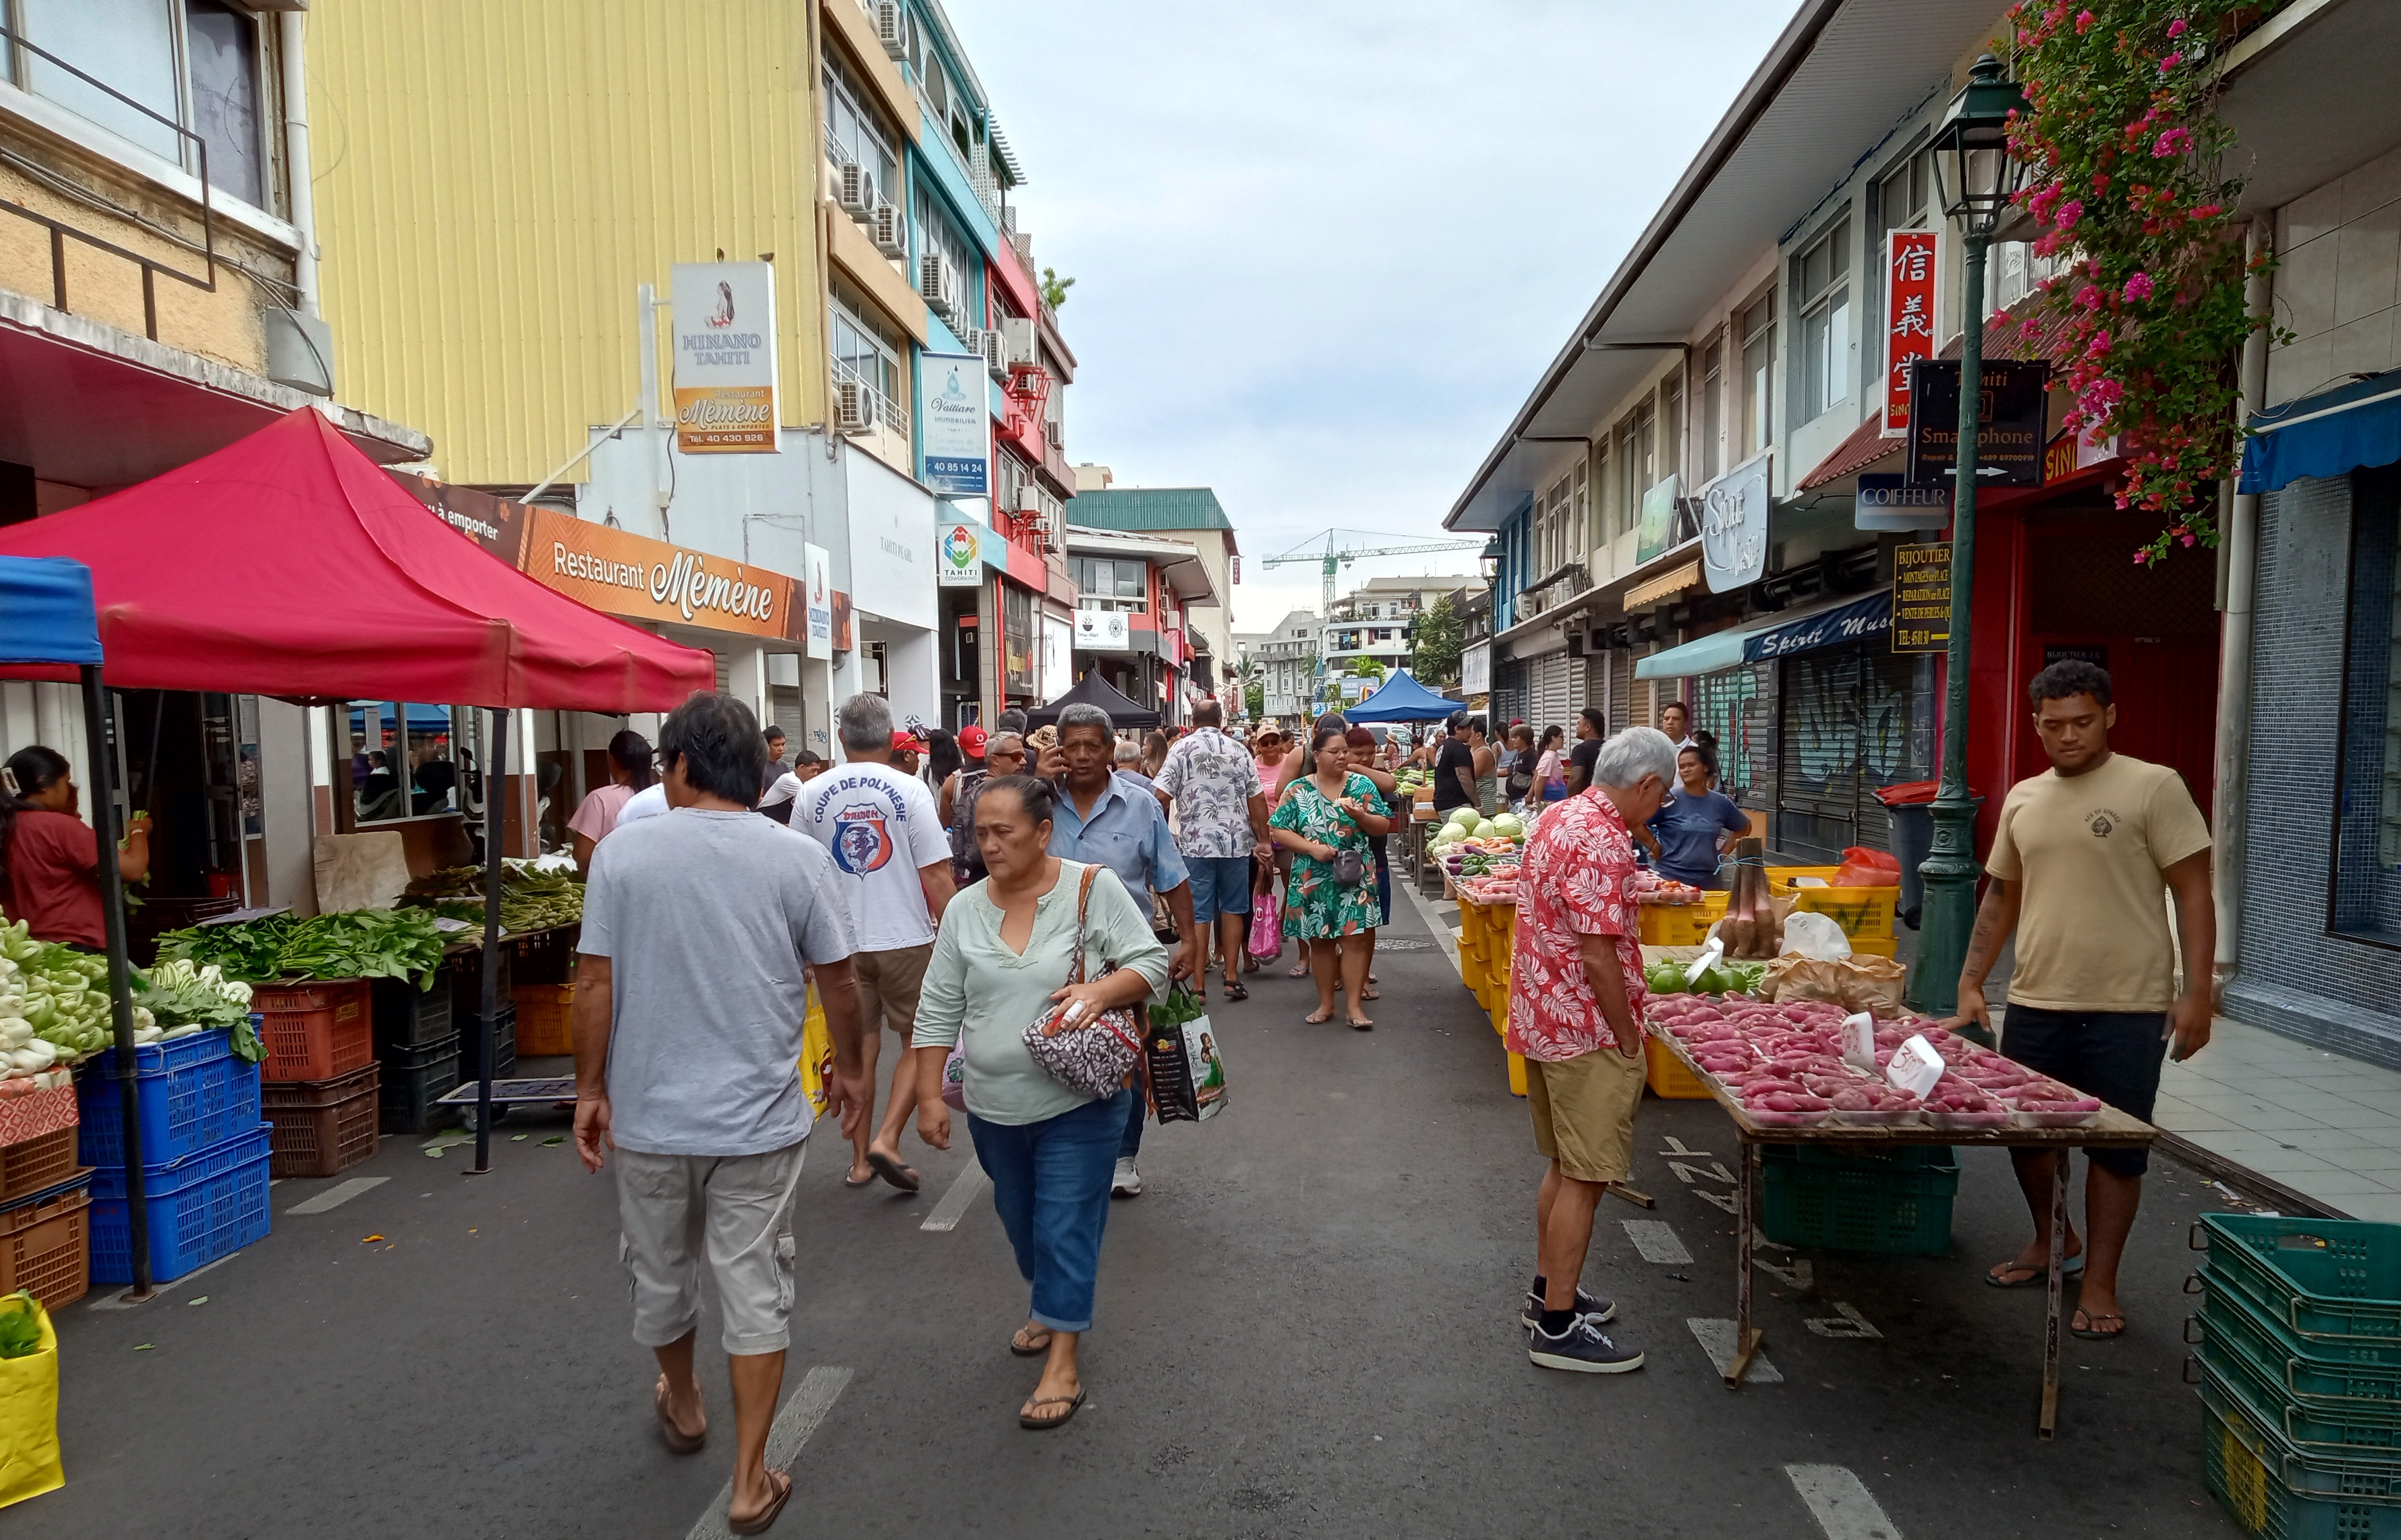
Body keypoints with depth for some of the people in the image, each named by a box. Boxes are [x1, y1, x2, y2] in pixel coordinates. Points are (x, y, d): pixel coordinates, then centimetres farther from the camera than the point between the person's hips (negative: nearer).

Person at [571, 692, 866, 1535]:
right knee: (756, 1289, 8)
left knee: (662, 1274, 22)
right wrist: (849, 1068, 13)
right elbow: (838, 981, -2)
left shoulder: (623, 851, -8)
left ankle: (682, 1406, 47)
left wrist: (591, 1090, 3)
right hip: (760, 1117, -1)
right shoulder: (798, 858, -8)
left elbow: (595, 984, -8)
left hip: (651, 1114, 1)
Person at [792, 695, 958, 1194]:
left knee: (859, 1046, 13)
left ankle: (860, 1159, 20)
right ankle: (887, 1139, -2)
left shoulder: (813, 794, 1)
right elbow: (936, 876, -12)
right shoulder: (909, 789, -9)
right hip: (905, 939, -3)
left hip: (840, 942, 3)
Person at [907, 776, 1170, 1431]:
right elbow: (939, 1011, 5)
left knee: (1066, 1227, -1)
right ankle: (1052, 1305, 46)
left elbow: (1150, 964, -8)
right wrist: (930, 1096, 2)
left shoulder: (1093, 888, -10)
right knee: (1020, 1222, 21)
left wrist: (1100, 990, -27)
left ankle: (1063, 1363, 10)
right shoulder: (964, 910, 1)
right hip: (993, 1107, 5)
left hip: (1079, 1103, -5)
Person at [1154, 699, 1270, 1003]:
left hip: (1195, 843, -2)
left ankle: (1199, 985, 4)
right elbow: (1257, 799, 4)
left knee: (1197, 915, 2)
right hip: (1236, 842, 2)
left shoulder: (1181, 748, -2)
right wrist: (1263, 840, 11)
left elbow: (1161, 795, -10)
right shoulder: (1239, 751, 6)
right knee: (1233, 909, 15)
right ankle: (1232, 977, 15)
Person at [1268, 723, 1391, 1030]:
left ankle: (1355, 1006, 3)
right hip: (1314, 879, 0)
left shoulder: (1362, 786, 4)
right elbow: (1279, 830, -3)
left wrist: (1359, 815, -16)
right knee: (1320, 940, 7)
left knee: (1355, 937, -4)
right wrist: (1313, 848, -15)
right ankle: (1326, 1004, 21)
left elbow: (1384, 826, 4)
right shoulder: (1298, 791, 0)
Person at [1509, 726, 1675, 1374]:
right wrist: (1629, 1039, -15)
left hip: (1544, 1022, 10)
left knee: (1566, 1167, 21)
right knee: (1585, 1178, 0)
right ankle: (1557, 1326, 9)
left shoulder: (1558, 818, 9)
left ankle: (1549, 1290, 33)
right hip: (1588, 1033, -10)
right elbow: (1600, 955, -24)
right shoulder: (1604, 841, -22)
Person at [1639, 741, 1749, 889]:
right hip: (1670, 878, -4)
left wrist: (1724, 852, 12)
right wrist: (1655, 847, -9)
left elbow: (1745, 827, 23)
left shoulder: (1721, 803, 6)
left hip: (1709, 881, 4)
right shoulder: (1670, 799, -6)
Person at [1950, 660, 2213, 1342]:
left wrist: (2196, 992, -13)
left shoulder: (2154, 788, -7)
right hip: (2034, 1004, 5)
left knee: (2115, 1149, 5)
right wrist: (1970, 984, 10)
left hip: (2126, 1010, -5)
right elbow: (2002, 898, 15)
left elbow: (2193, 894, -8)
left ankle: (2099, 1283, 20)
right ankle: (2050, 1239, 39)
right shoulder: (2022, 798, 9)